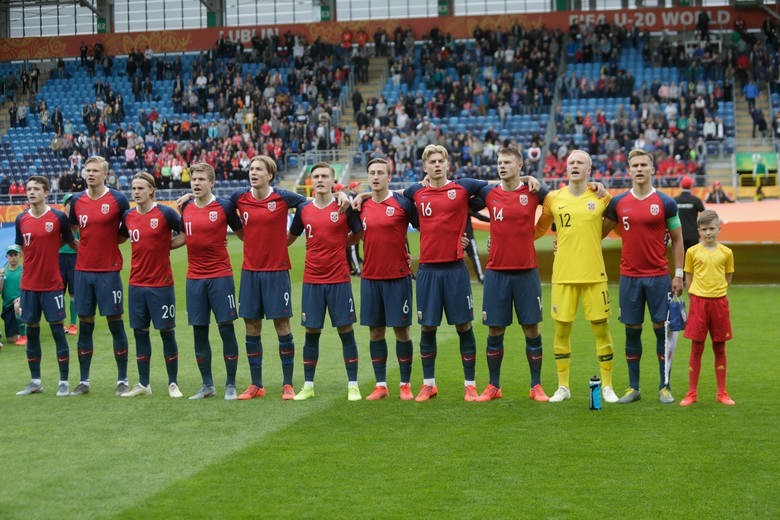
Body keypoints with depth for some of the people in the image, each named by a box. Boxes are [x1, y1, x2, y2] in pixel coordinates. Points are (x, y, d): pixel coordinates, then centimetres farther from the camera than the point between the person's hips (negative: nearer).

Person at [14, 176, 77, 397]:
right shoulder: (21, 219, 4)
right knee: (31, 331, 8)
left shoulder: (58, 217, -6)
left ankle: (64, 382, 4)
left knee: (57, 330, -2)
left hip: (52, 285, -4)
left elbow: (72, 243, 5)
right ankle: (35, 381, 18)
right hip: (29, 285, 4)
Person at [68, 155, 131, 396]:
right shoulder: (76, 200, 7)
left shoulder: (118, 199, -5)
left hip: (109, 270, -4)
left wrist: (112, 240, -3)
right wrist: (82, 243, 8)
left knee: (115, 323, 0)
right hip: (83, 270, 4)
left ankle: (122, 380, 8)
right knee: (84, 324, 7)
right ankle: (84, 381, 13)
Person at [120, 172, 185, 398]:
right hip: (136, 284, 5)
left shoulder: (165, 213, -8)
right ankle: (143, 384, 17)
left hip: (161, 284, -4)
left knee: (167, 332, 1)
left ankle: (173, 384, 11)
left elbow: (186, 235, -1)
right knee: (140, 332, 8)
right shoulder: (128, 216, 6)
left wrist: (165, 245, -6)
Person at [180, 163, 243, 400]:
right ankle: (207, 385, 16)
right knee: (199, 331, 6)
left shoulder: (224, 206, -5)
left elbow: (242, 233, 4)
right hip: (194, 278, 4)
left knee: (226, 329, -4)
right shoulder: (186, 208, 8)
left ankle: (230, 385, 5)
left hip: (220, 275, -4)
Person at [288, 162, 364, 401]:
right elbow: (290, 237, 17)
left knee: (345, 330, 1)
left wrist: (340, 244, 2)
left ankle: (353, 385, 8)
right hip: (311, 280, 2)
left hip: (339, 279, -2)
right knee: (311, 332, 6)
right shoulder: (303, 210, 5)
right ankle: (308, 386, 15)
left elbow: (359, 233, 8)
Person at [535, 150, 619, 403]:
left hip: (594, 274, -1)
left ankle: (607, 387, 12)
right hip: (563, 274, 1)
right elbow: (540, 229, 17)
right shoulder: (553, 198, 5)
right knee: (561, 330, 5)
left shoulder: (601, 198, 2)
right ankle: (562, 387, 16)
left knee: (601, 329, 1)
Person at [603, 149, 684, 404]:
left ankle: (664, 387, 9)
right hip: (629, 277, 2)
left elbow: (677, 240, 4)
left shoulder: (665, 203, -1)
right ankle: (633, 388, 14)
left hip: (658, 276, -2)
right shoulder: (618, 203, 4)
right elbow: (600, 232, 13)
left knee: (662, 329, 0)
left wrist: (679, 274, -1)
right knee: (632, 331, 6)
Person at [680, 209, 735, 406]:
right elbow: (688, 279, 7)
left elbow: (728, 278, 12)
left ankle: (722, 393, 14)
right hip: (698, 301, -1)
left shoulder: (726, 253, 2)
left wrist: (716, 292, 4)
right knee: (696, 348, 2)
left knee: (720, 348, 7)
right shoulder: (692, 252, 0)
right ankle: (692, 393, 9)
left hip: (719, 302, 1)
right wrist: (696, 297, 2)